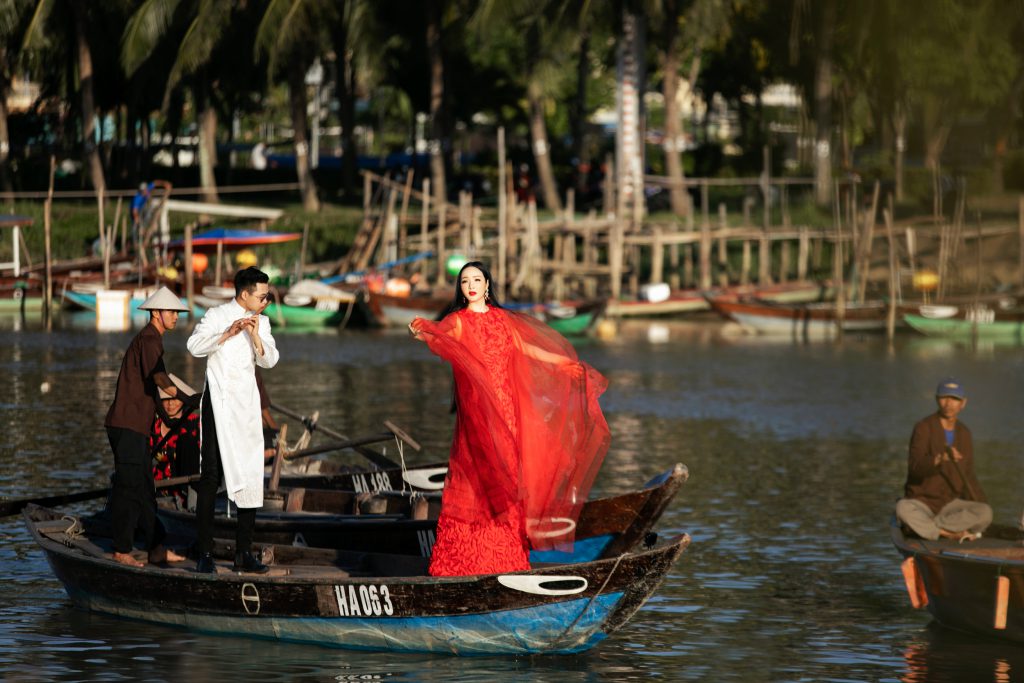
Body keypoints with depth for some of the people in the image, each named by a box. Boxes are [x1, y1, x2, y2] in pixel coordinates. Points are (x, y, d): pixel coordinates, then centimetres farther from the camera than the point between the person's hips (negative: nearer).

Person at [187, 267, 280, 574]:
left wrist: (255, 336, -12)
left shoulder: (261, 321, 13)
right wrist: (228, 333, -24)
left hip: (247, 406, 5)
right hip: (218, 404, -5)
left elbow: (269, 360, 3)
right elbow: (195, 346, -17)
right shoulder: (217, 316, -3)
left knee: (250, 477, 3)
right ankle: (205, 553, -6)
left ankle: (244, 552, 8)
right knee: (211, 476, -6)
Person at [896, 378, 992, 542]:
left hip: (950, 504, 4)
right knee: (903, 509, -39)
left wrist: (982, 506, 8)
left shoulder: (964, 433, 10)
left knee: (985, 513, -26)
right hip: (921, 502, -4)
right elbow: (915, 467, -24)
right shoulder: (924, 428, -9)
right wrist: (939, 459, -43)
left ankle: (923, 526, -21)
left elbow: (968, 477, 18)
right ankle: (955, 535, -27)